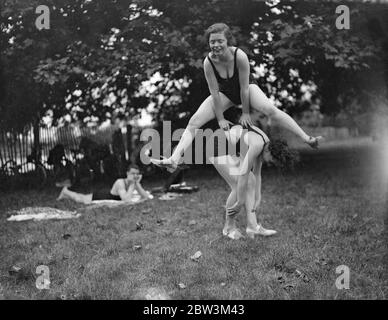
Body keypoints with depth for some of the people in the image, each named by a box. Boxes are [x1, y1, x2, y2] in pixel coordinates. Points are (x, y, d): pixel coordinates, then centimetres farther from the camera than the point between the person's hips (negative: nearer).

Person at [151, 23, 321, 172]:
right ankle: (173, 160, -18)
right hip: (225, 93, 2)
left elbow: (244, 87, -23)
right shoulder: (208, 62, -26)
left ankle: (307, 139, -24)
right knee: (194, 121, -14)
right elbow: (214, 92, -20)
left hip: (247, 89, -2)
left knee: (271, 110, -28)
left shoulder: (240, 56, -32)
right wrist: (220, 119, -14)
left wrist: (245, 113, -16)